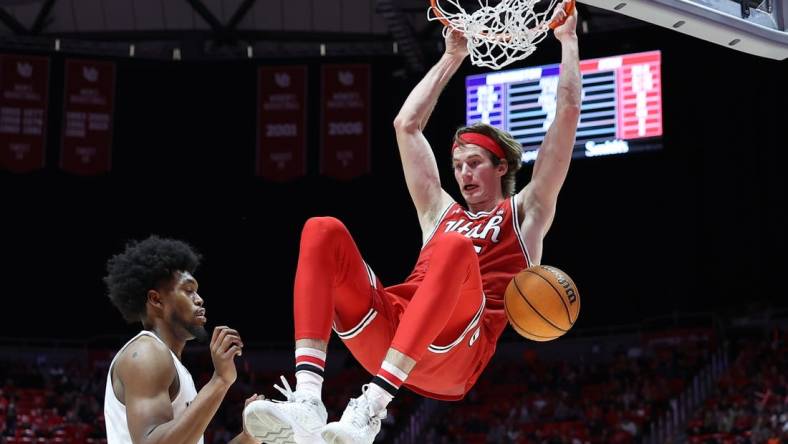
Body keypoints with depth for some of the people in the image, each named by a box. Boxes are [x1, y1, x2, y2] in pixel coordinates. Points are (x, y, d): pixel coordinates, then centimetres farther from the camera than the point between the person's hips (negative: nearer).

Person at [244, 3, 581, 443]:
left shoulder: (525, 212, 25)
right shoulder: (441, 212, 35)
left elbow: (568, 113, 21)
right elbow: (406, 124, 37)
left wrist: (567, 37, 28)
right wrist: (452, 58, 43)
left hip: (456, 353, -5)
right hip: (388, 337, 5)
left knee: (455, 247, -34)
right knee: (323, 232, -13)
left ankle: (371, 406, -44)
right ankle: (306, 399, -33)